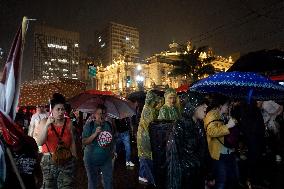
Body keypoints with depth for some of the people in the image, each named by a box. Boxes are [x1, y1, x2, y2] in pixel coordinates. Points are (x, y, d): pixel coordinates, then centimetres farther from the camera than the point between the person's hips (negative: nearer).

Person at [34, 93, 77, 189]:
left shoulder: (68, 122, 0)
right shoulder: (45, 121, -3)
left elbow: (72, 142, 7)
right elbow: (39, 143, -14)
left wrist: (74, 157, 9)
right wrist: (47, 125, -23)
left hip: (67, 162, 1)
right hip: (49, 161, 0)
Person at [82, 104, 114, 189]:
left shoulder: (109, 125, 0)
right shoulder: (89, 125, -11)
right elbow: (84, 142, -16)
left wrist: (112, 151, 6)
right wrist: (95, 134, -27)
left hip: (107, 159, 3)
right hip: (92, 160, -2)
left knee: (109, 182, 12)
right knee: (92, 182, 17)